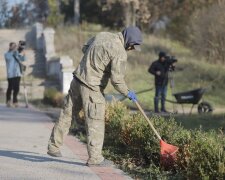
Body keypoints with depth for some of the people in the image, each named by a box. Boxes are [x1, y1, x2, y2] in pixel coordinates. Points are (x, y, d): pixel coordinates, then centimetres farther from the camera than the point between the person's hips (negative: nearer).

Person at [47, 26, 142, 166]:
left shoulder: (102, 35, 8)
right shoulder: (120, 52, -16)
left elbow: (85, 48, 22)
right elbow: (117, 79, -19)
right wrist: (127, 92, -3)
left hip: (77, 80, 8)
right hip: (91, 88, -8)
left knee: (68, 114, 16)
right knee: (95, 123, 0)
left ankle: (53, 147, 25)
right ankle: (95, 158, 4)